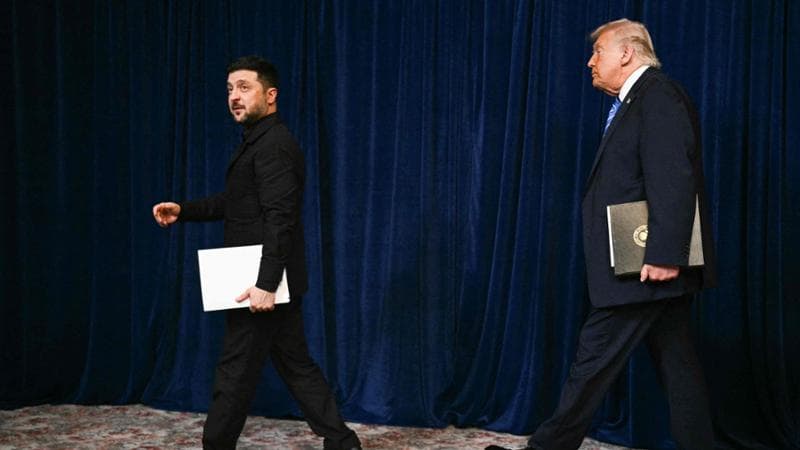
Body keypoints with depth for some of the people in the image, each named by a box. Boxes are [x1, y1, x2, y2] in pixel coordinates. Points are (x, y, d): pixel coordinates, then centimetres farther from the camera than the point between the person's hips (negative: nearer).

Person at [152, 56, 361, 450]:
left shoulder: (273, 145, -17)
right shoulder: (258, 141, 15)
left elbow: (280, 219, -24)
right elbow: (233, 203, 23)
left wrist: (265, 284, -29)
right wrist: (183, 211, 11)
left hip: (262, 283, -10)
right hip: (272, 280, 10)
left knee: (235, 372, 0)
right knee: (296, 365, 14)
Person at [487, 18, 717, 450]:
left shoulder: (658, 96, -12)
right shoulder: (636, 102, 19)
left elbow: (672, 181, -22)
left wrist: (664, 255, -27)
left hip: (645, 267, -10)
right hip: (652, 263, 10)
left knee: (594, 361, -2)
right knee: (675, 364, 11)